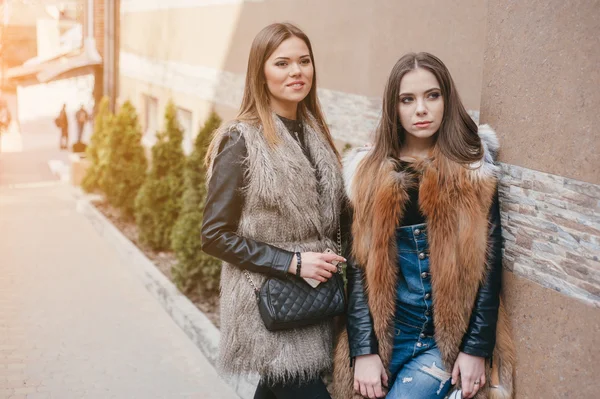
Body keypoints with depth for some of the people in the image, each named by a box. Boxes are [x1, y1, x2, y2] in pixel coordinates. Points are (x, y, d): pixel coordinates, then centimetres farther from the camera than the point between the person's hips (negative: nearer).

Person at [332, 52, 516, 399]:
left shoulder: (474, 169, -4)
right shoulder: (369, 173, 0)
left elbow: (489, 262, -4)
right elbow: (359, 264, -2)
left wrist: (477, 347, -8)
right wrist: (364, 349, -7)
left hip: (450, 338, -2)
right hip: (383, 333, 2)